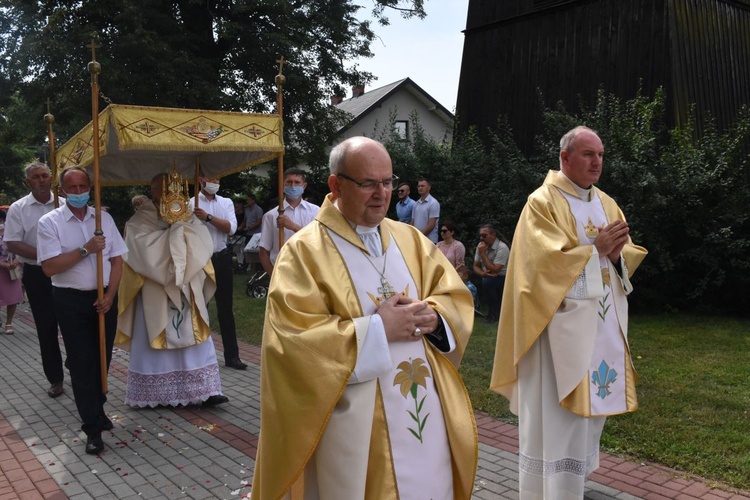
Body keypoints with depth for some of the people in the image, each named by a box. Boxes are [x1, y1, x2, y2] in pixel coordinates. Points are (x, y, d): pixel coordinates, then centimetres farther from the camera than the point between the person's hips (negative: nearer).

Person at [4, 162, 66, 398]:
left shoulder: (66, 205, 1)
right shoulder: (18, 209, -2)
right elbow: (12, 244, -7)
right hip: (37, 275, 0)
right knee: (46, 328, 8)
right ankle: (55, 379, 20)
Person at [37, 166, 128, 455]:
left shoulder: (104, 218, 4)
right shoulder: (50, 222, -6)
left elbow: (117, 259, 4)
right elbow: (49, 267, -15)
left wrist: (109, 295, -6)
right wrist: (86, 249, -21)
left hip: (104, 297, 4)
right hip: (71, 301, -3)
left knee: (102, 359, 13)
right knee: (82, 364, 0)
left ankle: (97, 409, 35)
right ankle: (93, 429, 6)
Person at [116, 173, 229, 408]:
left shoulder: (187, 218, 10)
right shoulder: (140, 221, -3)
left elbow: (204, 246, -3)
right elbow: (148, 250, -20)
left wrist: (184, 228, -15)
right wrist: (174, 232, -14)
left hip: (186, 291, 4)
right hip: (155, 294, -4)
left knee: (193, 339, 3)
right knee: (154, 341, 3)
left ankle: (204, 390, 6)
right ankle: (151, 394, 14)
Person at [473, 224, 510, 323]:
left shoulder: (502, 248, -20)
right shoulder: (481, 246, 1)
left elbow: (494, 270, -26)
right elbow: (476, 266, 4)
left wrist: (483, 253, -24)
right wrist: (482, 273, -18)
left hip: (503, 278, -8)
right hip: (489, 278, 8)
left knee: (487, 282, -31)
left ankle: (494, 314, -15)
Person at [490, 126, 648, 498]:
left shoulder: (606, 204, 14)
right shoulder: (542, 202, -6)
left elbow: (629, 257, 11)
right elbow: (544, 260, -17)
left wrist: (617, 252, -10)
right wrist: (595, 249, -15)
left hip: (603, 323, 7)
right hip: (562, 324, -7)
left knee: (590, 405, 12)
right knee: (556, 413, -4)